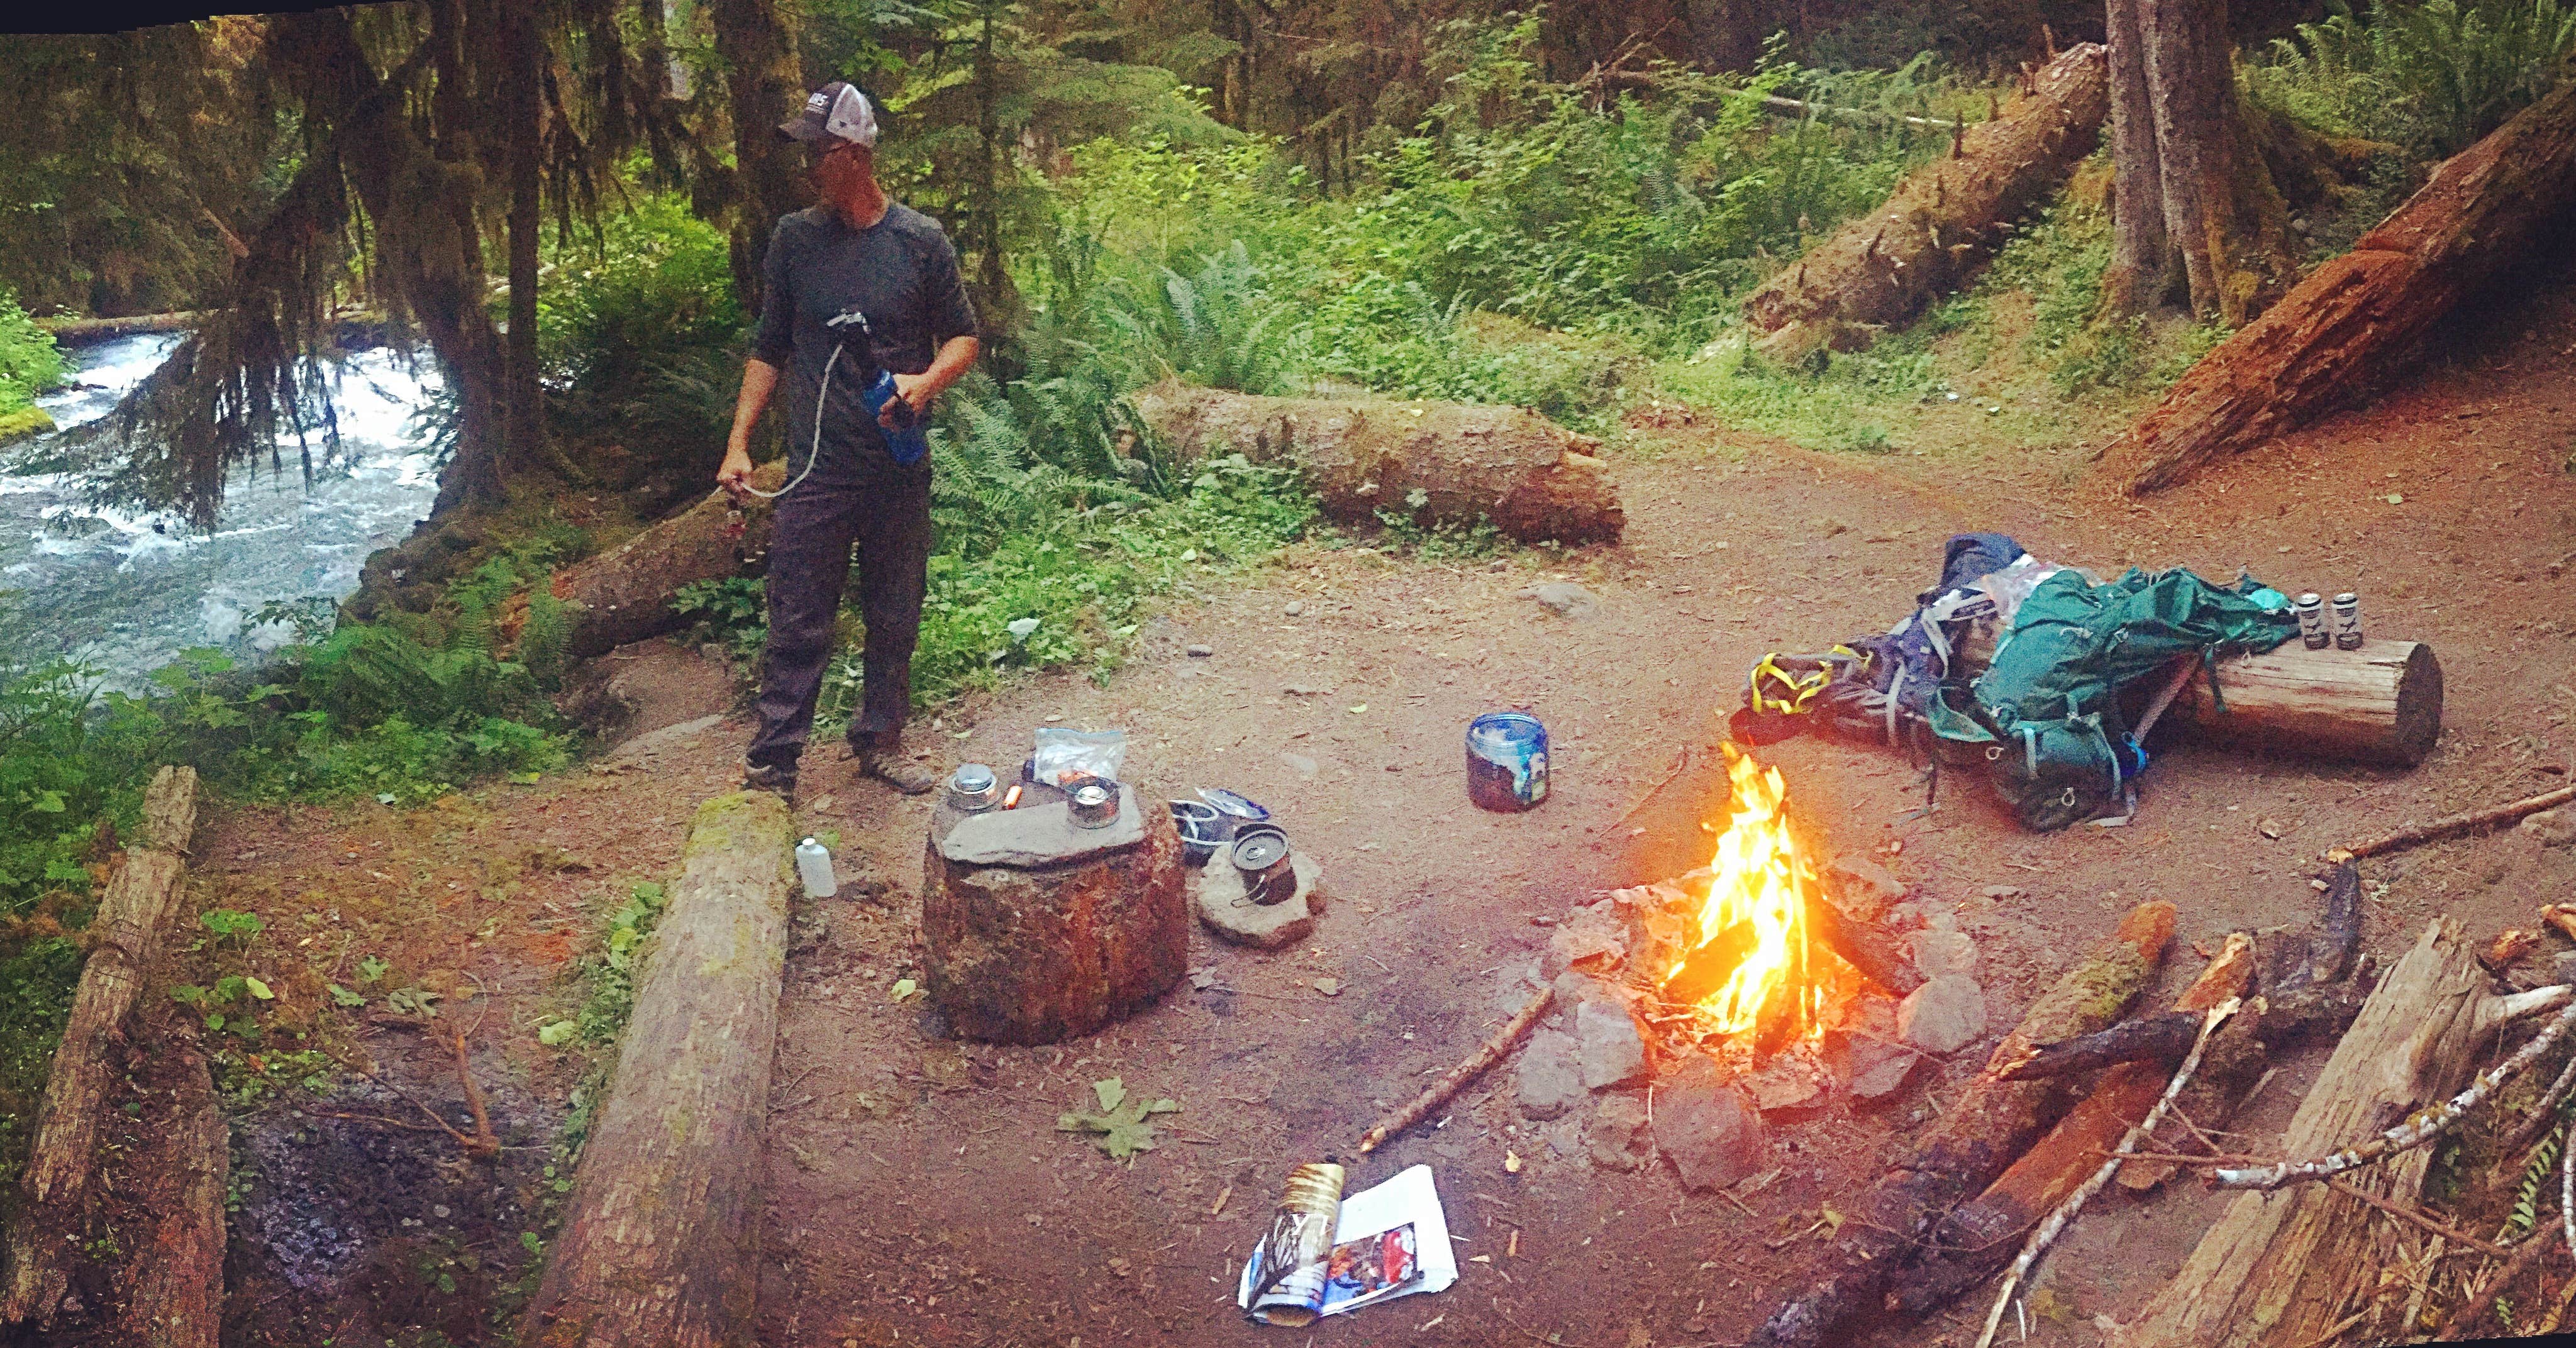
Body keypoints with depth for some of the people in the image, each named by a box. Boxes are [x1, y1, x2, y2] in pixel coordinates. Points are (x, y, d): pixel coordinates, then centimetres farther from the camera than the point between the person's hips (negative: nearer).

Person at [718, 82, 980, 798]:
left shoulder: (919, 240, -1)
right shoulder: (794, 239, 4)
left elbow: (963, 337, 7)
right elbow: (769, 350, 10)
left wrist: (928, 381, -15)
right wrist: (738, 444, 3)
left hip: (900, 472, 0)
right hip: (817, 471, 0)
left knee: (894, 618, 12)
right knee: (797, 625, 0)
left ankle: (880, 741, 29)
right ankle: (771, 766, 8)